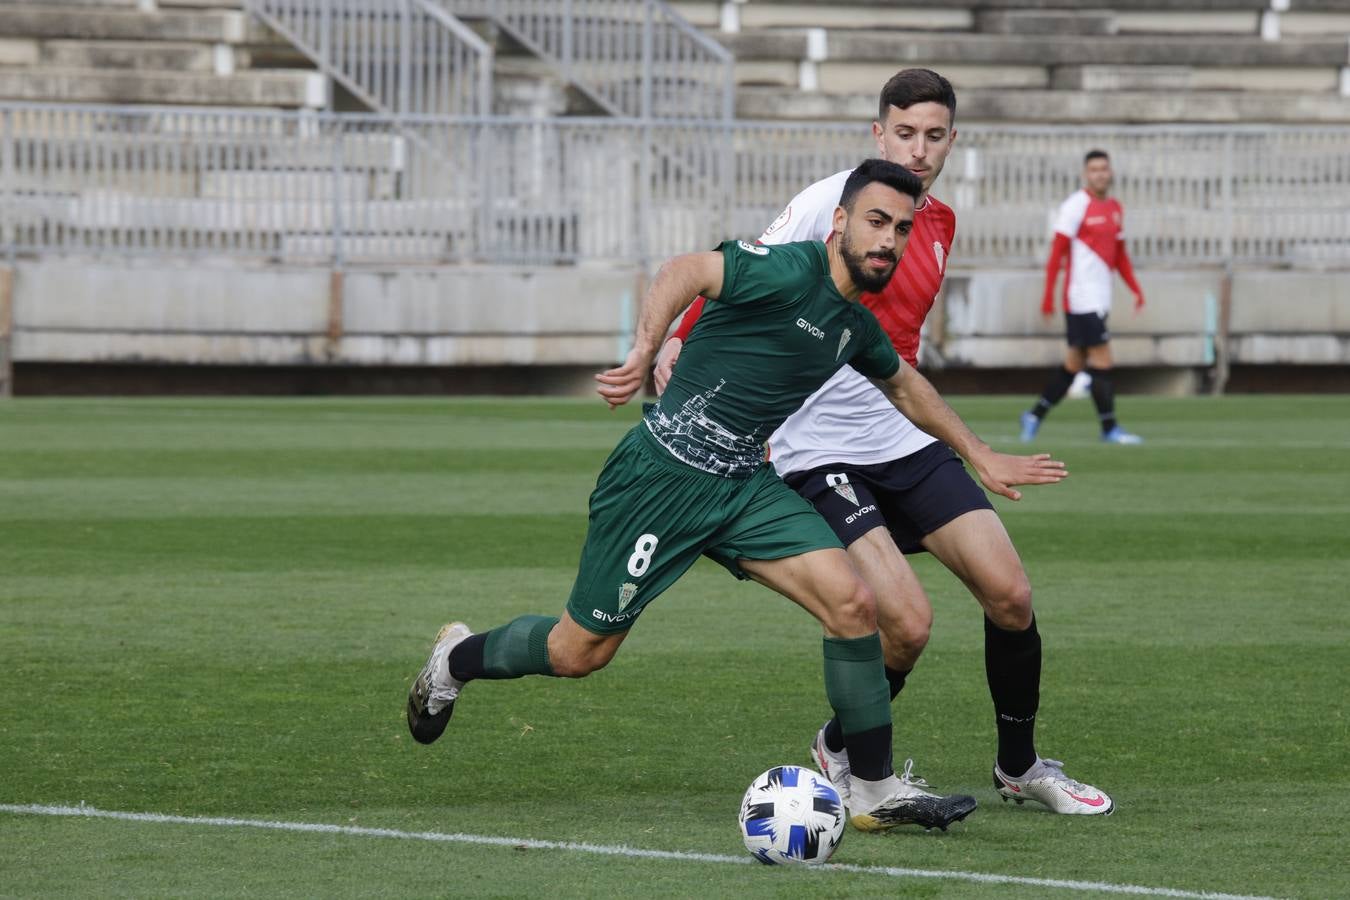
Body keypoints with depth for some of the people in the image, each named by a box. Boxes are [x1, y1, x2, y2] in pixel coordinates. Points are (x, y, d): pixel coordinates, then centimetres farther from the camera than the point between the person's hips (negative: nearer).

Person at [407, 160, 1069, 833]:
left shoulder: (855, 325, 10)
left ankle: (875, 793, -3)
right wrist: (643, 355, -48)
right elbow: (685, 273, -32)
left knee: (852, 603, -12)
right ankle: (456, 659, 33)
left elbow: (905, 385, 32)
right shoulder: (791, 271, -17)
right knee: (580, 652, 3)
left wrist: (980, 456, 36)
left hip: (743, 486, 7)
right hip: (663, 474, -7)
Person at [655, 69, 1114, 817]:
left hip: (907, 444, 6)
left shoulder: (940, 225, 11)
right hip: (818, 454, -6)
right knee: (908, 623, -19)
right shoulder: (833, 201, -10)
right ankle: (840, 750, 11)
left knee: (1009, 593, -5)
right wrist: (680, 340, -20)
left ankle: (1020, 766, 17)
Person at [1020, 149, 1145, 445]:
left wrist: (1135, 288, 11)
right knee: (1101, 360, -8)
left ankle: (1035, 415, 20)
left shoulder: (1115, 208, 15)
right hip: (1082, 296, -8)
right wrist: (1048, 296, -14)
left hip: (1100, 297, 8)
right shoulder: (1076, 206, -9)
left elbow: (1120, 254, 21)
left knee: (1074, 365, 11)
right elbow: (1057, 253, -11)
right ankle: (1109, 428, -4)